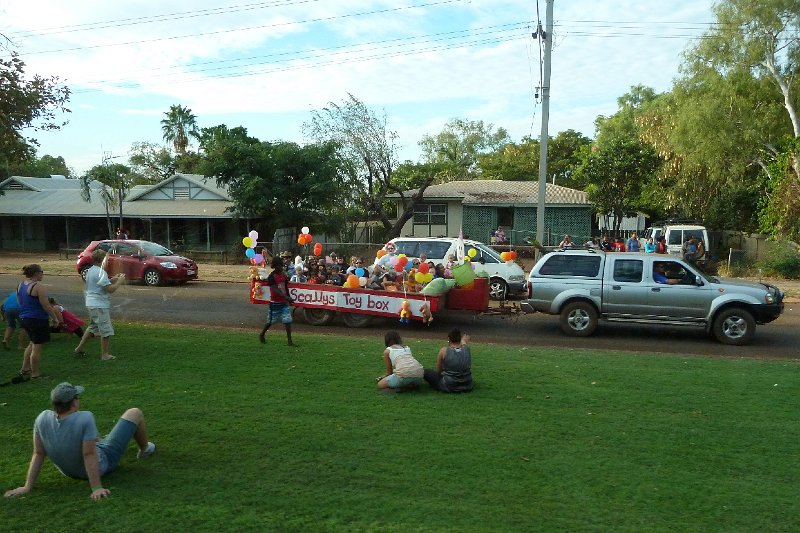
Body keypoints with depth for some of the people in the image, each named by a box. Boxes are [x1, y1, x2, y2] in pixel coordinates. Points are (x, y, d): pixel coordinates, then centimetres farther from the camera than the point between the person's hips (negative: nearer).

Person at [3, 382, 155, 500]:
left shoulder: (43, 418, -23)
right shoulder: (85, 418, -38)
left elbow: (38, 454, -17)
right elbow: (90, 455, -37)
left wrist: (27, 486, -8)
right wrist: (97, 488, -33)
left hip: (70, 472, 5)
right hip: (103, 463, -5)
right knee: (135, 413, 8)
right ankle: (144, 450, 38)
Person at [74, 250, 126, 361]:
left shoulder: (90, 270, 12)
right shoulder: (100, 272, -19)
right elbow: (110, 289, -21)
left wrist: (113, 279, 14)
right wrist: (119, 281, -7)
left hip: (91, 304, 10)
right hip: (100, 305, -10)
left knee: (92, 327, 25)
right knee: (106, 331, 0)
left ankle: (80, 348, 29)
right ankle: (105, 355, 6)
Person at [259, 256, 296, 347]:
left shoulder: (284, 275, 6)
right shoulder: (271, 276, -14)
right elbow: (275, 290, -24)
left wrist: (289, 298, 21)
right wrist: (286, 297, -35)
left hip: (284, 302, 5)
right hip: (275, 303, -5)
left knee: (288, 321, -2)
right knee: (270, 321, 7)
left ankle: (290, 341, 0)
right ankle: (262, 335, 32)